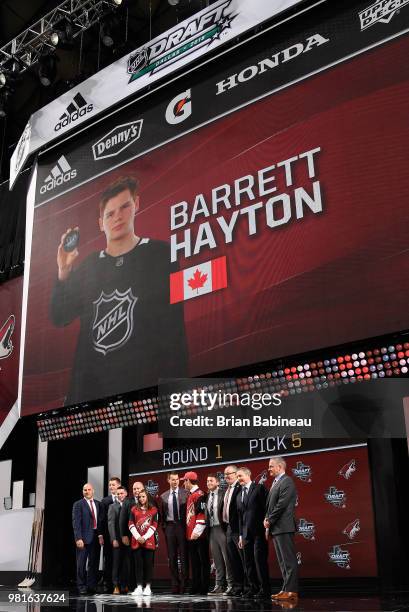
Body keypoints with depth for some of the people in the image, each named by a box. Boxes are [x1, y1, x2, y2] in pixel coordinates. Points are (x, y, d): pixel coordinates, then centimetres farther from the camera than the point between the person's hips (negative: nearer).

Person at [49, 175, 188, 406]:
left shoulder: (160, 254, -1)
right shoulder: (88, 266, 13)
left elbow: (174, 320, -5)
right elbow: (59, 317, 13)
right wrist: (64, 272, -2)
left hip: (142, 381, -4)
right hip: (90, 383, 4)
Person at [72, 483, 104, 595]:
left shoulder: (98, 504, 13)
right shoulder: (78, 505, -1)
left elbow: (101, 521, 12)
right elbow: (76, 523, -8)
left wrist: (101, 535, 1)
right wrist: (78, 538, -16)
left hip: (96, 537, 4)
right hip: (84, 538, -4)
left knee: (94, 563, 7)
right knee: (81, 564, 1)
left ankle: (91, 586, 16)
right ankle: (82, 587, 9)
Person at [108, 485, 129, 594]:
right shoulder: (112, 506, 2)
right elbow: (111, 524, -4)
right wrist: (114, 539, -11)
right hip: (117, 539, -3)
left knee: (126, 563, 2)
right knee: (116, 563, 0)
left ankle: (124, 585, 9)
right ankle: (116, 586, 6)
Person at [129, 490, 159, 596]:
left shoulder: (153, 509, 6)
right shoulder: (134, 509, 10)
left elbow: (154, 525, 0)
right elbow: (131, 524, 5)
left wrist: (145, 537, -9)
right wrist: (138, 537, -8)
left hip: (149, 540, -1)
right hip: (136, 540, 1)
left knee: (148, 563, -1)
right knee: (138, 563, 0)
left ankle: (148, 587, 3)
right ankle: (139, 587, 2)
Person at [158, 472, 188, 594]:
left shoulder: (185, 493, 0)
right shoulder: (163, 496, 10)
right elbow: (161, 515, 14)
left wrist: (188, 525, -7)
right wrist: (164, 527, 5)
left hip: (182, 526, -3)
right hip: (169, 527, 3)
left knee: (183, 555, -2)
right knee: (172, 557, 5)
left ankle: (183, 584, 4)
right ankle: (175, 584, 11)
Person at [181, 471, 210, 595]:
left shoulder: (199, 495, -13)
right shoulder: (190, 495, 17)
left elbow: (202, 514, -19)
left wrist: (196, 532, -20)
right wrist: (189, 532, 18)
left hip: (198, 536, -10)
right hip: (190, 535, 10)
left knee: (203, 561, -2)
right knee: (194, 562, 13)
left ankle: (204, 588, 2)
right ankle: (195, 587, 19)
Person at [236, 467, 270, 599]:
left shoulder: (259, 488, -1)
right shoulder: (239, 496, 20)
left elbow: (266, 507, -7)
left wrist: (266, 526, -13)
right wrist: (241, 535, 15)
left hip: (259, 531, -7)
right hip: (246, 533, 7)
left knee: (259, 559, -9)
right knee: (248, 562, 7)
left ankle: (264, 590, -3)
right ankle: (252, 589, 15)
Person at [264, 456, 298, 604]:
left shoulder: (286, 482, -10)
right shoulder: (275, 482, 19)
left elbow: (282, 505, -17)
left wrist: (269, 520, -11)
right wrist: (267, 519, 4)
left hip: (284, 526, -10)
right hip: (276, 528, 10)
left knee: (289, 560, -7)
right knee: (282, 561, 11)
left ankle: (291, 591, -7)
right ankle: (286, 589, 15)